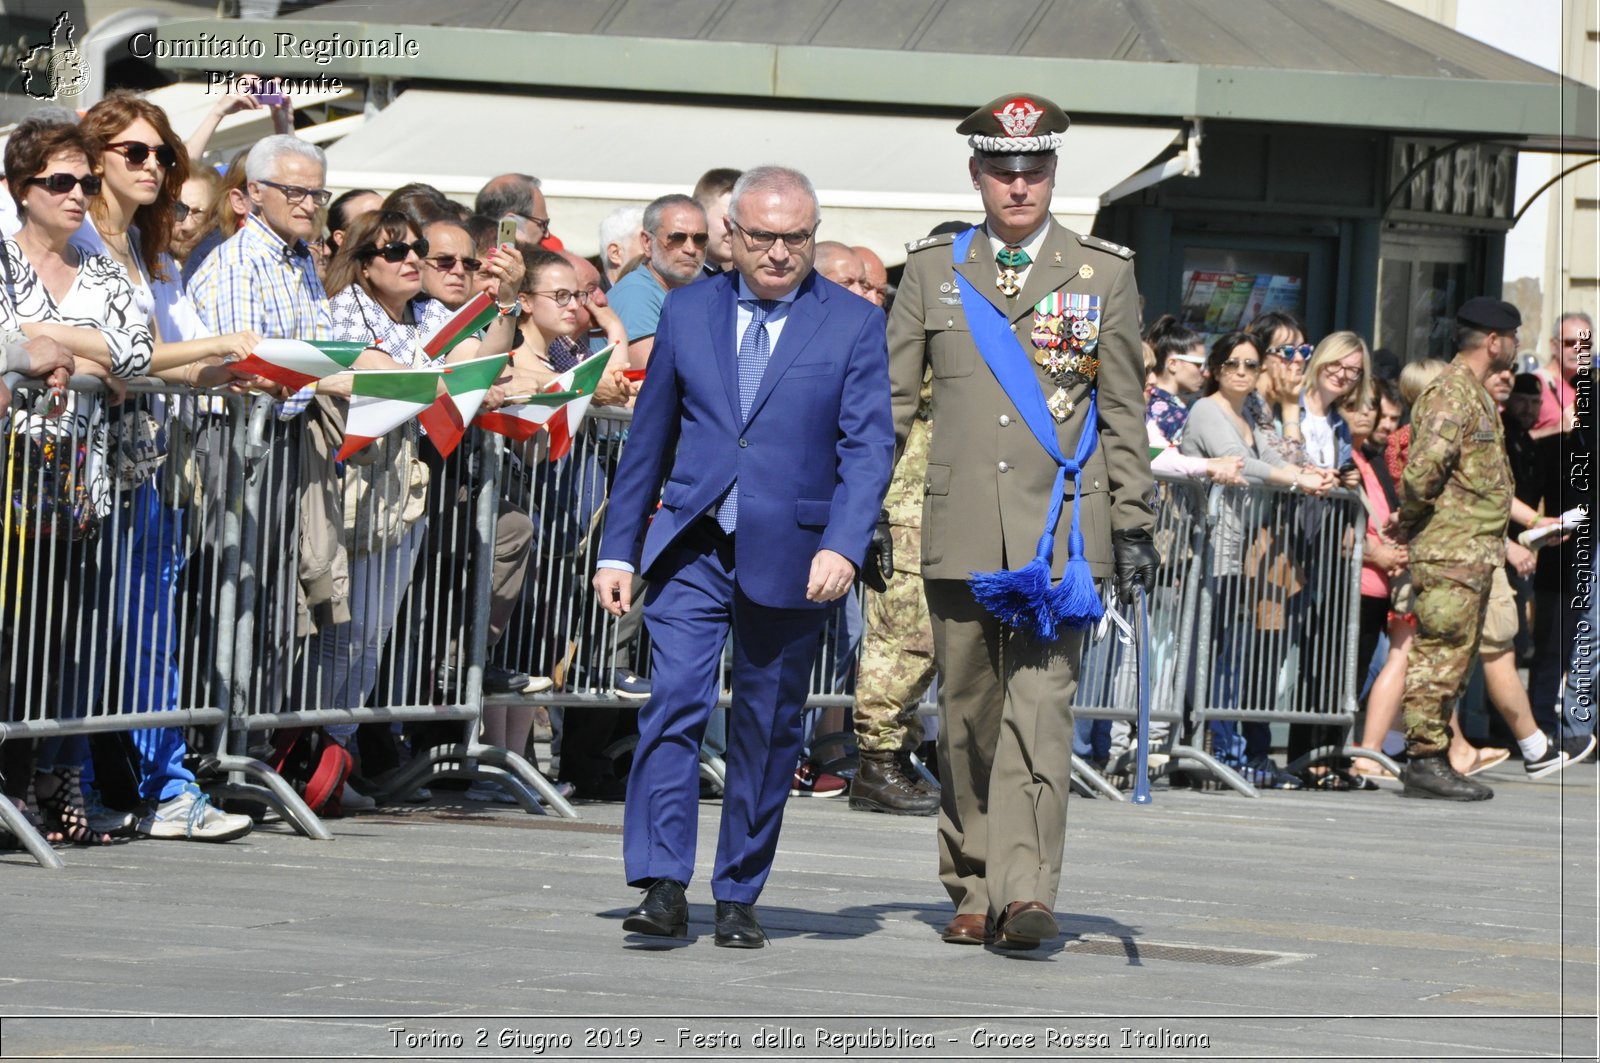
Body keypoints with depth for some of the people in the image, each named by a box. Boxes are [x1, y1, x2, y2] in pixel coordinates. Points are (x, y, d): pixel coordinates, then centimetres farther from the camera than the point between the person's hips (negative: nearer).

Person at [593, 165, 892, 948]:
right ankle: (663, 888, -17)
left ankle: (739, 898, 17)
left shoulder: (854, 325, 1)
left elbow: (869, 447, -6)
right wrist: (619, 549, 12)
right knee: (673, 701, -14)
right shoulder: (687, 311, 8)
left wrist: (843, 547, -20)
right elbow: (650, 436, 13)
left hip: (791, 557, -1)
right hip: (693, 545, 1)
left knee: (767, 731, 6)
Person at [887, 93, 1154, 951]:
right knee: (965, 715, 7)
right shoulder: (933, 270, 10)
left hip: (1060, 526, -2)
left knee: (1039, 706, -13)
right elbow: (890, 399, 11)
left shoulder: (1102, 274, 7)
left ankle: (1025, 890, -19)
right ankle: (972, 892, 17)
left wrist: (1134, 524, 5)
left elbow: (1124, 412, 9)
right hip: (961, 528, 2)